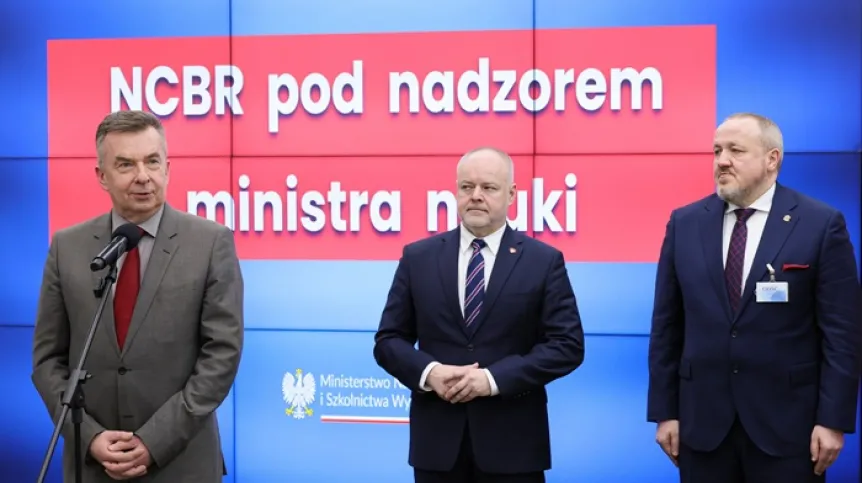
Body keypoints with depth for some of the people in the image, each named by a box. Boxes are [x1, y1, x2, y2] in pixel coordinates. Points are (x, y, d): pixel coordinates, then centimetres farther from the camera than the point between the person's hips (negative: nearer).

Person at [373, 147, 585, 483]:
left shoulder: (544, 261, 1)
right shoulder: (418, 257, 6)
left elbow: (567, 344, -6)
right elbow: (388, 340, 6)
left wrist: (495, 378, -16)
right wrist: (429, 372, -14)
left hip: (513, 441, -1)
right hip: (437, 440, 2)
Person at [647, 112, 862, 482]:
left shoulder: (822, 225, -4)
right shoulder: (685, 223, 4)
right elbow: (667, 326, 6)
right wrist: (665, 411, 3)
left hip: (787, 422, -2)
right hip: (702, 421, 3)